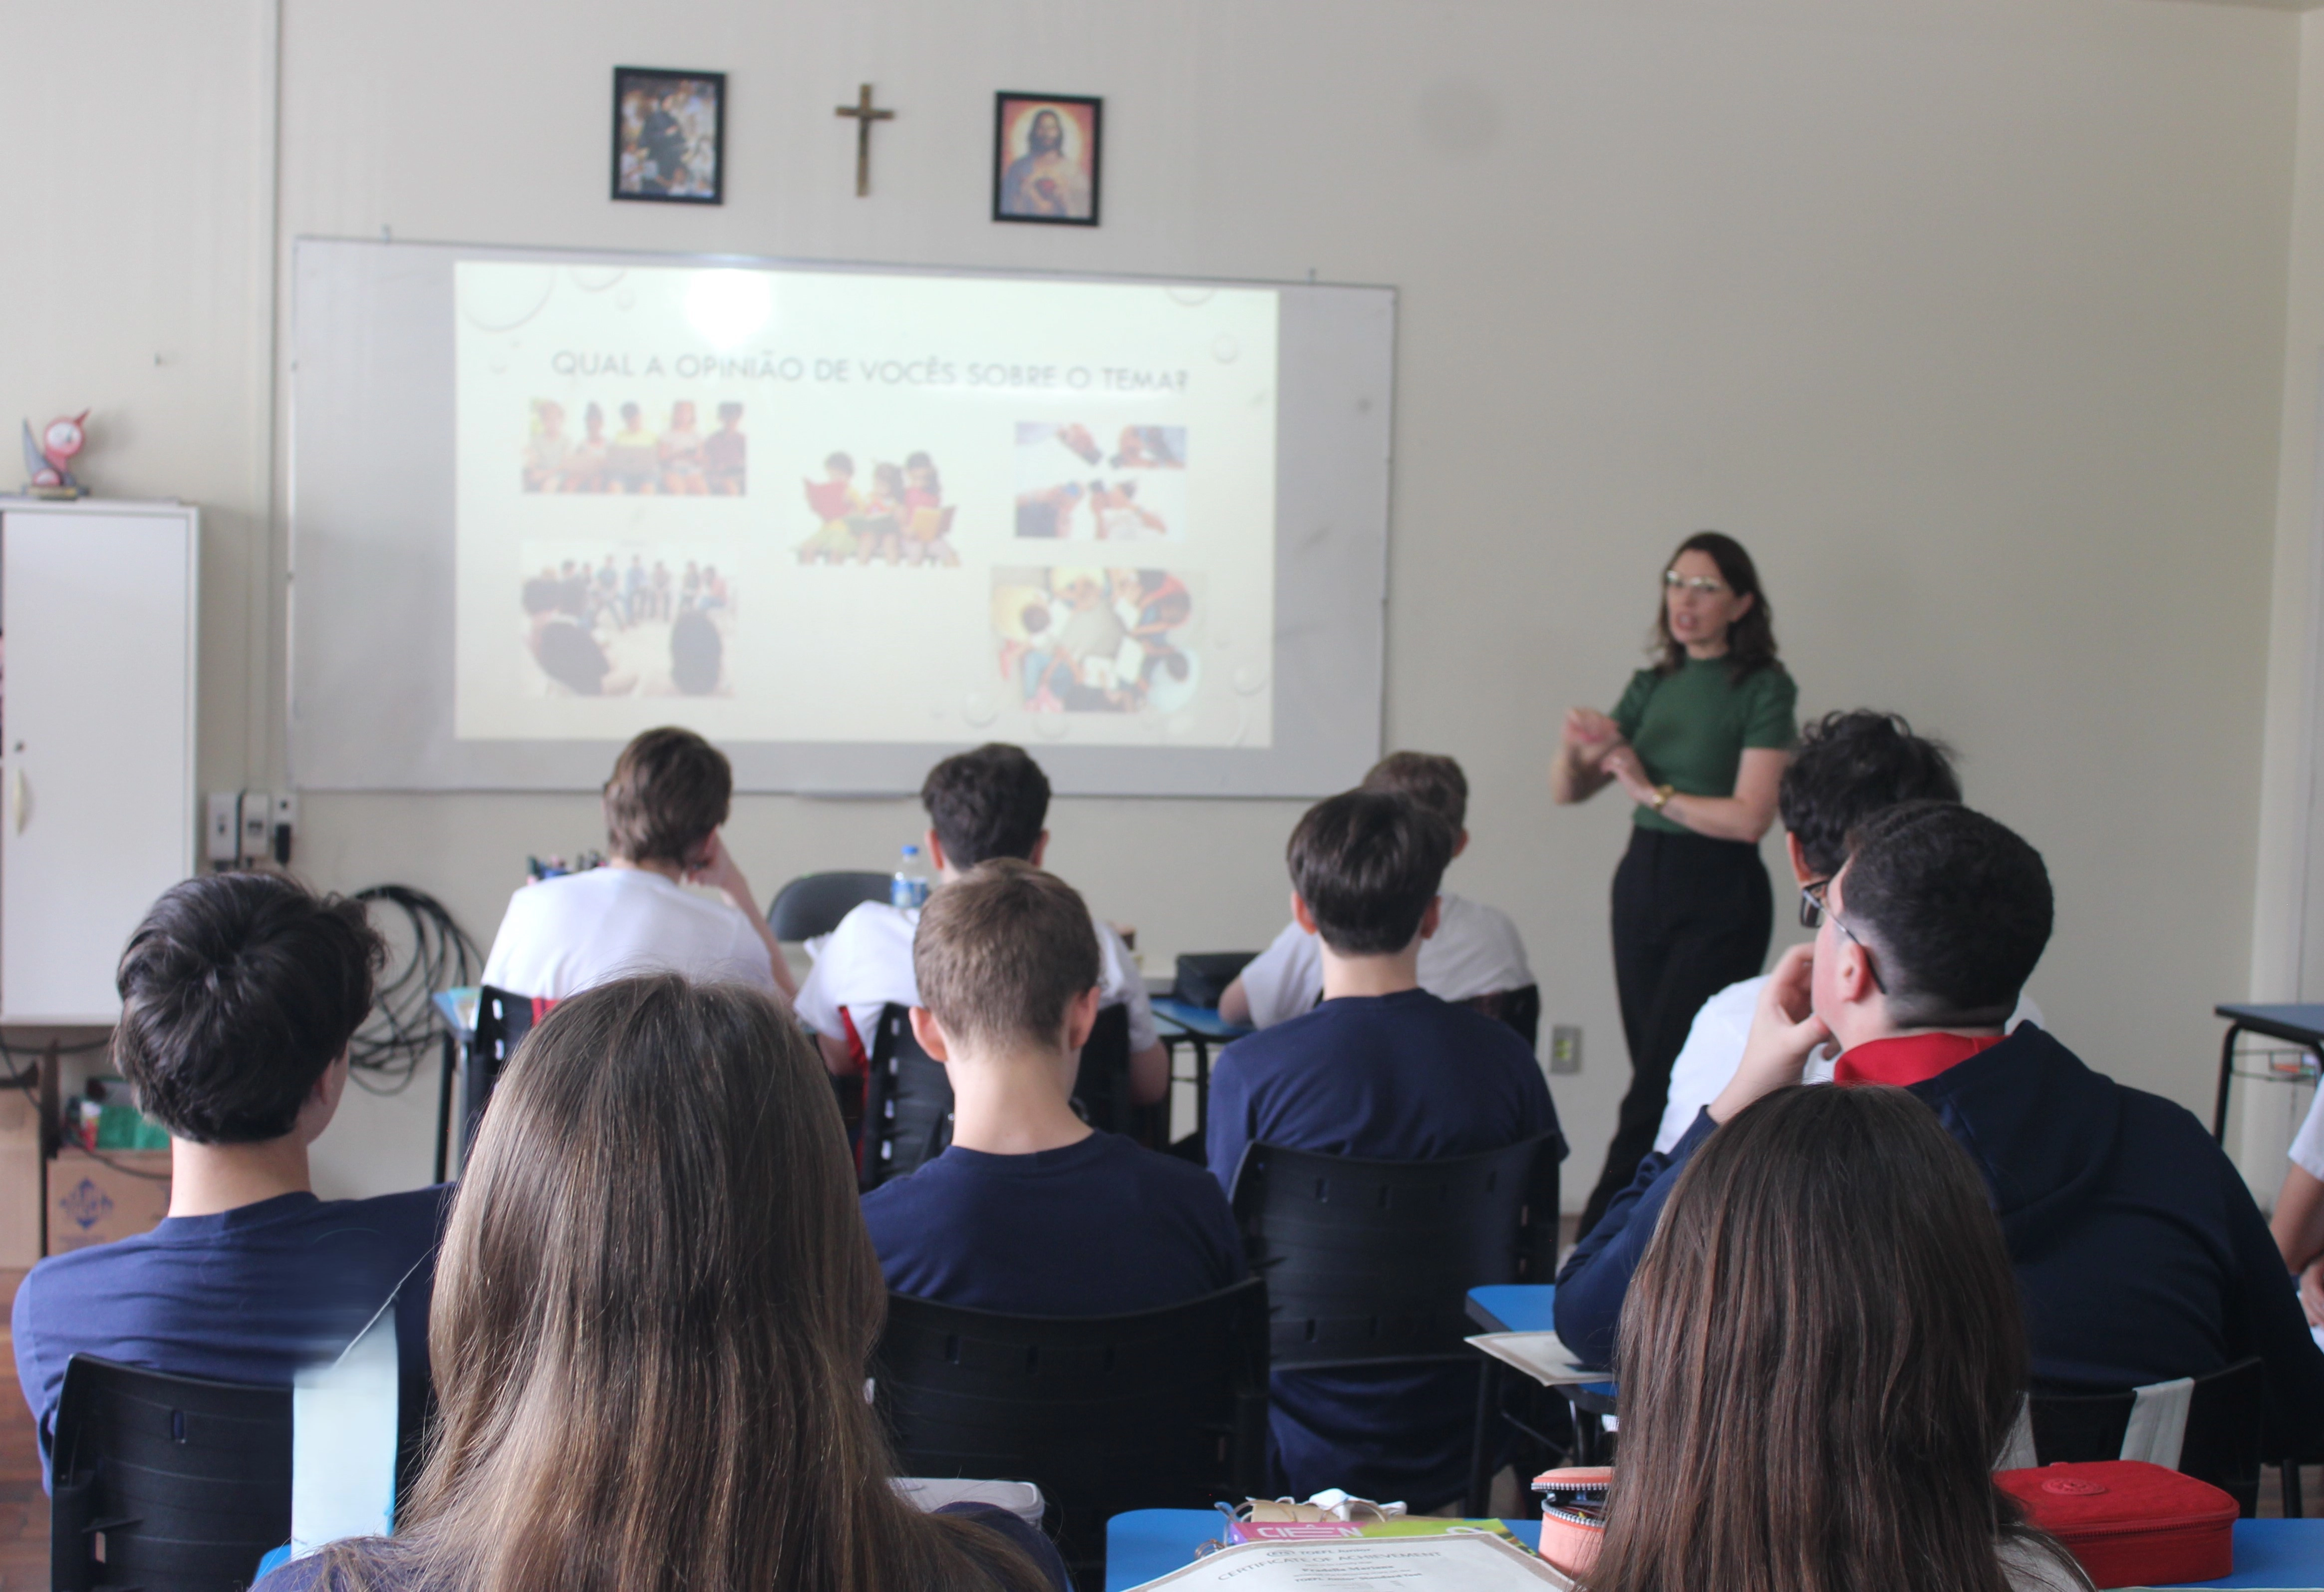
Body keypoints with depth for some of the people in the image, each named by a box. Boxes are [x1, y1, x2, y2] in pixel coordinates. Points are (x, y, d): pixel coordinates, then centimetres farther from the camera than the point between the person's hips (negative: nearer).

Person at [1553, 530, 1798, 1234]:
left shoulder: (1763, 689, -6)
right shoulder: (1652, 686, 11)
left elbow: (1750, 816, -16)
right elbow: (1567, 791, 9)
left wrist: (1652, 790, -14)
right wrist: (1575, 747, -12)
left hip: (1719, 896, -6)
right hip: (1640, 884, 6)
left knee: (1654, 1091, -10)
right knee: (1666, 1080, 9)